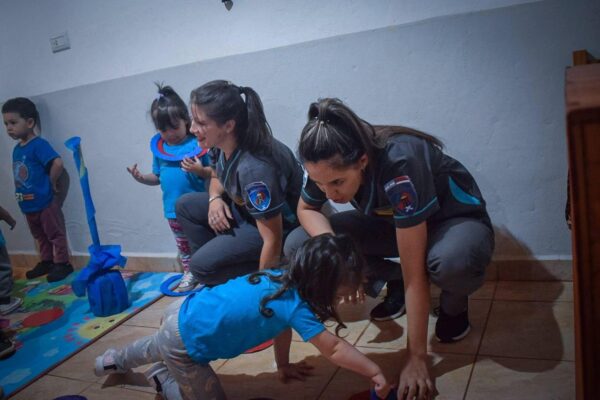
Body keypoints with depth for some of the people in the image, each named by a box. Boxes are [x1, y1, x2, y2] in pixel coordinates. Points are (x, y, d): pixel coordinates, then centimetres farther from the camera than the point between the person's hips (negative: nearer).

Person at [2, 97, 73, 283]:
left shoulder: (39, 145, -18)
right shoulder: (17, 149, 7)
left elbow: (58, 163, -30)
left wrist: (52, 184, -19)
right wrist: (20, 193, 8)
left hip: (45, 203, -8)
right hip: (28, 205, 8)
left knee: (55, 234, 5)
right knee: (40, 236, 20)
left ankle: (62, 264, 15)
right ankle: (46, 262, 33)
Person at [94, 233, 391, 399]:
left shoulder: (284, 278, -3)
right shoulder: (295, 306, -27)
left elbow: (283, 328, 11)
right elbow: (334, 348, -28)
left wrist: (283, 366, 21)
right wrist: (375, 372, -20)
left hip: (184, 312, 9)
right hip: (185, 342, -9)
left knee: (158, 348, 41)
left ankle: (117, 360, 61)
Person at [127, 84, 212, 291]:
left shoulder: (197, 143, -11)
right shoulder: (159, 149, 5)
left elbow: (214, 172, -11)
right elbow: (157, 177, 14)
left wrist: (201, 170, -31)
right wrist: (142, 178, -4)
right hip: (173, 209, 5)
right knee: (183, 243, 19)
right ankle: (189, 272, 35)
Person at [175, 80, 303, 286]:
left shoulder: (254, 168, -36)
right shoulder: (221, 143, -11)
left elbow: (273, 240, -31)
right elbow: (217, 178, 13)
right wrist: (215, 199, -10)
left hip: (283, 223, -9)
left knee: (202, 265, -17)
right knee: (185, 206, 7)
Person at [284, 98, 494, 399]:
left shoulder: (399, 164, -39)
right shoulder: (329, 164, -22)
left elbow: (415, 274, -35)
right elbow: (306, 209, -2)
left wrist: (416, 358, -31)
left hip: (457, 219, -5)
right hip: (391, 222, 5)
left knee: (452, 260, -44)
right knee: (296, 245, -14)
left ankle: (454, 304, -5)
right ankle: (394, 285, 5)